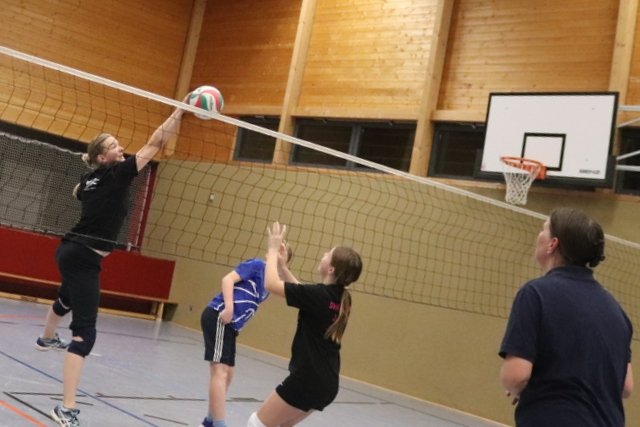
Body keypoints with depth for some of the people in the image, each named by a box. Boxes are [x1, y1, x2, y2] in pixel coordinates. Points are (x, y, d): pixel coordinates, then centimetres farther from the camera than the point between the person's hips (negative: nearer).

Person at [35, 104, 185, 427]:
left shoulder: (89, 178, 8)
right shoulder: (118, 173, -14)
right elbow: (155, 144, -15)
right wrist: (178, 113, -11)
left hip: (71, 250, 10)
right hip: (84, 258, -10)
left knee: (67, 299, 39)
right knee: (85, 332, -14)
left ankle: (46, 339, 69)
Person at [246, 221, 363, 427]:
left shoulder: (319, 294, -19)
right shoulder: (341, 298, 5)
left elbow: (271, 284, -14)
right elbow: (305, 294, 22)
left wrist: (273, 249, -2)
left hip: (307, 379, -8)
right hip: (327, 382, 8)